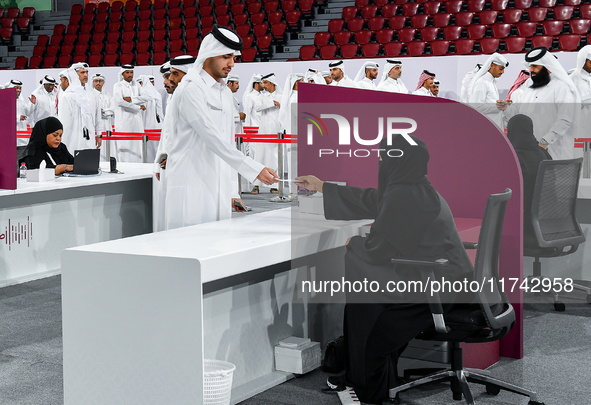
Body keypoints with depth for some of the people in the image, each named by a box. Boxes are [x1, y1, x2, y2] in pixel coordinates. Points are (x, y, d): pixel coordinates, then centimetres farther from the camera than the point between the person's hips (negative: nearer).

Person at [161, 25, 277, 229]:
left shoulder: (225, 93, 17)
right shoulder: (191, 89, -11)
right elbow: (213, 138, -21)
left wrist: (232, 190, 14)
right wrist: (255, 169, -27)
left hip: (218, 189, 8)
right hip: (191, 188, -8)